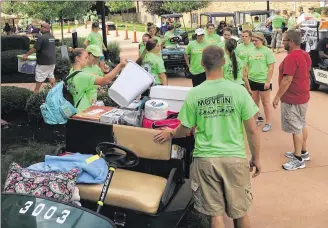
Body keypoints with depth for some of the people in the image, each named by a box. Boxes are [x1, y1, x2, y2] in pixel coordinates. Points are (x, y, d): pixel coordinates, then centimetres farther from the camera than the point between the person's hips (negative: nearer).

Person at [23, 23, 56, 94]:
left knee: (39, 77, 2)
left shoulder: (41, 37, -17)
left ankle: (36, 91, 9)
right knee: (51, 75, 17)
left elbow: (34, 48, -15)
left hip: (44, 61, -8)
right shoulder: (52, 37, 8)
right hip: (52, 60, 8)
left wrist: (26, 55, -4)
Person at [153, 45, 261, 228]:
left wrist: (170, 134, 26)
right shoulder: (238, 90, -8)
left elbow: (185, 130, 4)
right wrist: (256, 158, 10)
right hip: (235, 158, 0)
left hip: (205, 159, 0)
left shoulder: (194, 94, -5)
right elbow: (252, 130, -4)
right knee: (240, 212, 18)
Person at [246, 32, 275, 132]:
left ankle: (268, 123, 14)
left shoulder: (267, 51, -7)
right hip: (252, 80, 5)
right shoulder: (251, 52, 7)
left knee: (265, 102, 5)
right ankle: (257, 117, 33)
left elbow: (271, 67, -10)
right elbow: (247, 66, 15)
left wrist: (268, 81, -15)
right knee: (255, 101, 15)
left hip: (263, 81, -5)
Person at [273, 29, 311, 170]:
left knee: (295, 128, -1)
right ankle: (303, 152, 31)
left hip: (292, 99, -10)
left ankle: (298, 160, 9)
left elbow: (287, 80, -26)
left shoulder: (291, 57, -24)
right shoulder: (305, 55, 7)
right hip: (303, 96, 10)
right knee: (302, 125, 19)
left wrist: (277, 97, -18)